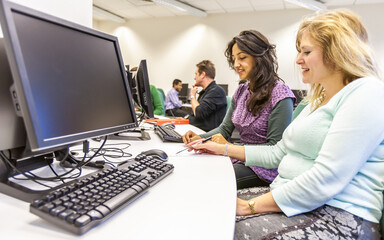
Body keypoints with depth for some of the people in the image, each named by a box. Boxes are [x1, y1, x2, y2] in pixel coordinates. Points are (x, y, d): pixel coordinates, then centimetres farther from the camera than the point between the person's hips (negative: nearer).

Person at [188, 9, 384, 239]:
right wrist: (223, 149, 13)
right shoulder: (319, 100, 17)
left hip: (337, 217, -7)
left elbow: (326, 179, -23)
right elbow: (278, 153, 17)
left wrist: (250, 206, -19)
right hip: (289, 198, 8)